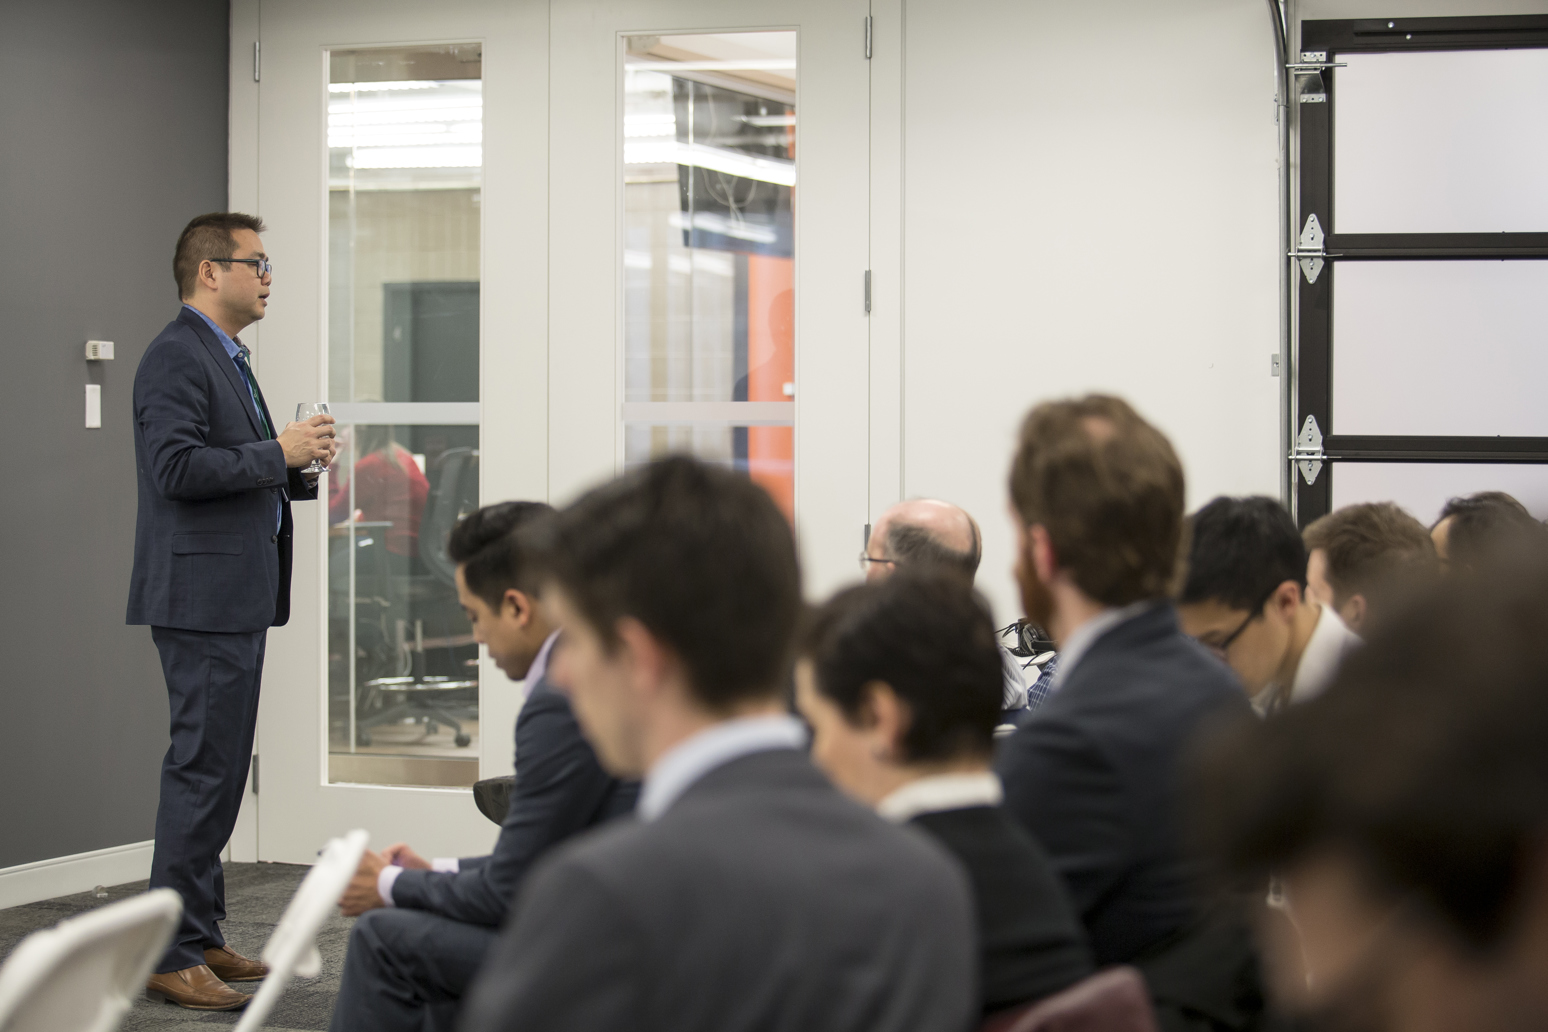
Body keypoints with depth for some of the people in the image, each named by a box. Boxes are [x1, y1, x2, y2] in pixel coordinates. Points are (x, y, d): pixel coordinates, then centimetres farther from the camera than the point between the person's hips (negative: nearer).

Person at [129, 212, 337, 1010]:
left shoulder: (226, 359, 21)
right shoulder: (176, 357, -12)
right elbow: (178, 467, -23)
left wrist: (298, 466, 8)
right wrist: (279, 451, -18)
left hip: (236, 598, 11)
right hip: (202, 597, -11)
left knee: (219, 770, 13)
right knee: (202, 769, -10)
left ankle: (201, 937, 20)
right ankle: (171, 954, -8)